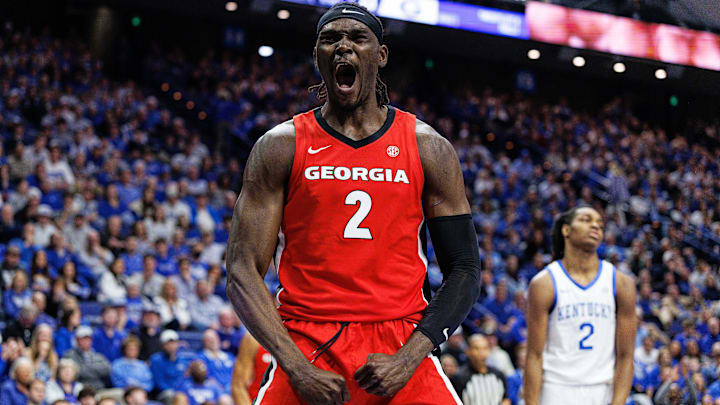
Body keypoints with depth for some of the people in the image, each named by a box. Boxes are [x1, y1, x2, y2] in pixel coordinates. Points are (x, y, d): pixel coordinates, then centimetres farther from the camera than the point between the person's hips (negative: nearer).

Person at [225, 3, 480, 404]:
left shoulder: (428, 148, 6)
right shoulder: (281, 146, 4)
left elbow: (464, 270, 5)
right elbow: (243, 272, -1)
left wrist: (407, 359, -9)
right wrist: (298, 367, -13)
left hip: (402, 348, 1)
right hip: (305, 351, -1)